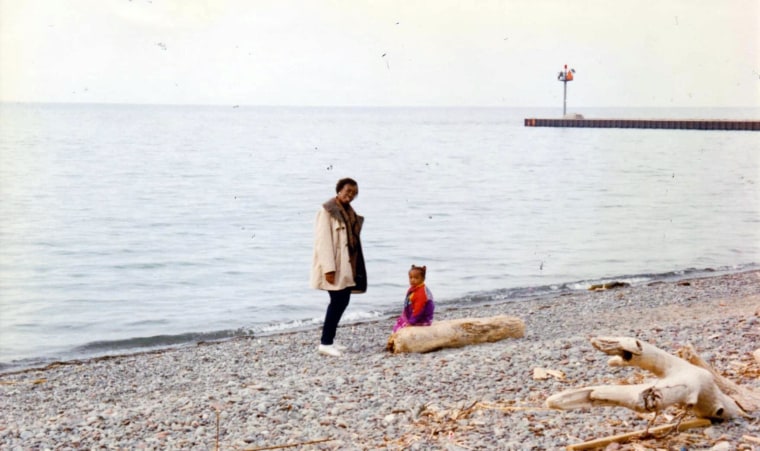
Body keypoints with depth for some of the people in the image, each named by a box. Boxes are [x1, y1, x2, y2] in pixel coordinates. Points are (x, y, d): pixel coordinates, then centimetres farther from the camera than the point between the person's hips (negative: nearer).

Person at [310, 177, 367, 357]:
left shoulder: (348, 211, 14)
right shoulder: (327, 211, -12)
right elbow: (323, 240, -17)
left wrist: (354, 265, 14)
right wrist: (329, 268, -22)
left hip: (347, 263, 9)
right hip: (333, 264, -9)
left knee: (343, 301, 9)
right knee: (338, 300, -9)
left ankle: (329, 340, 19)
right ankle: (325, 343, -1)